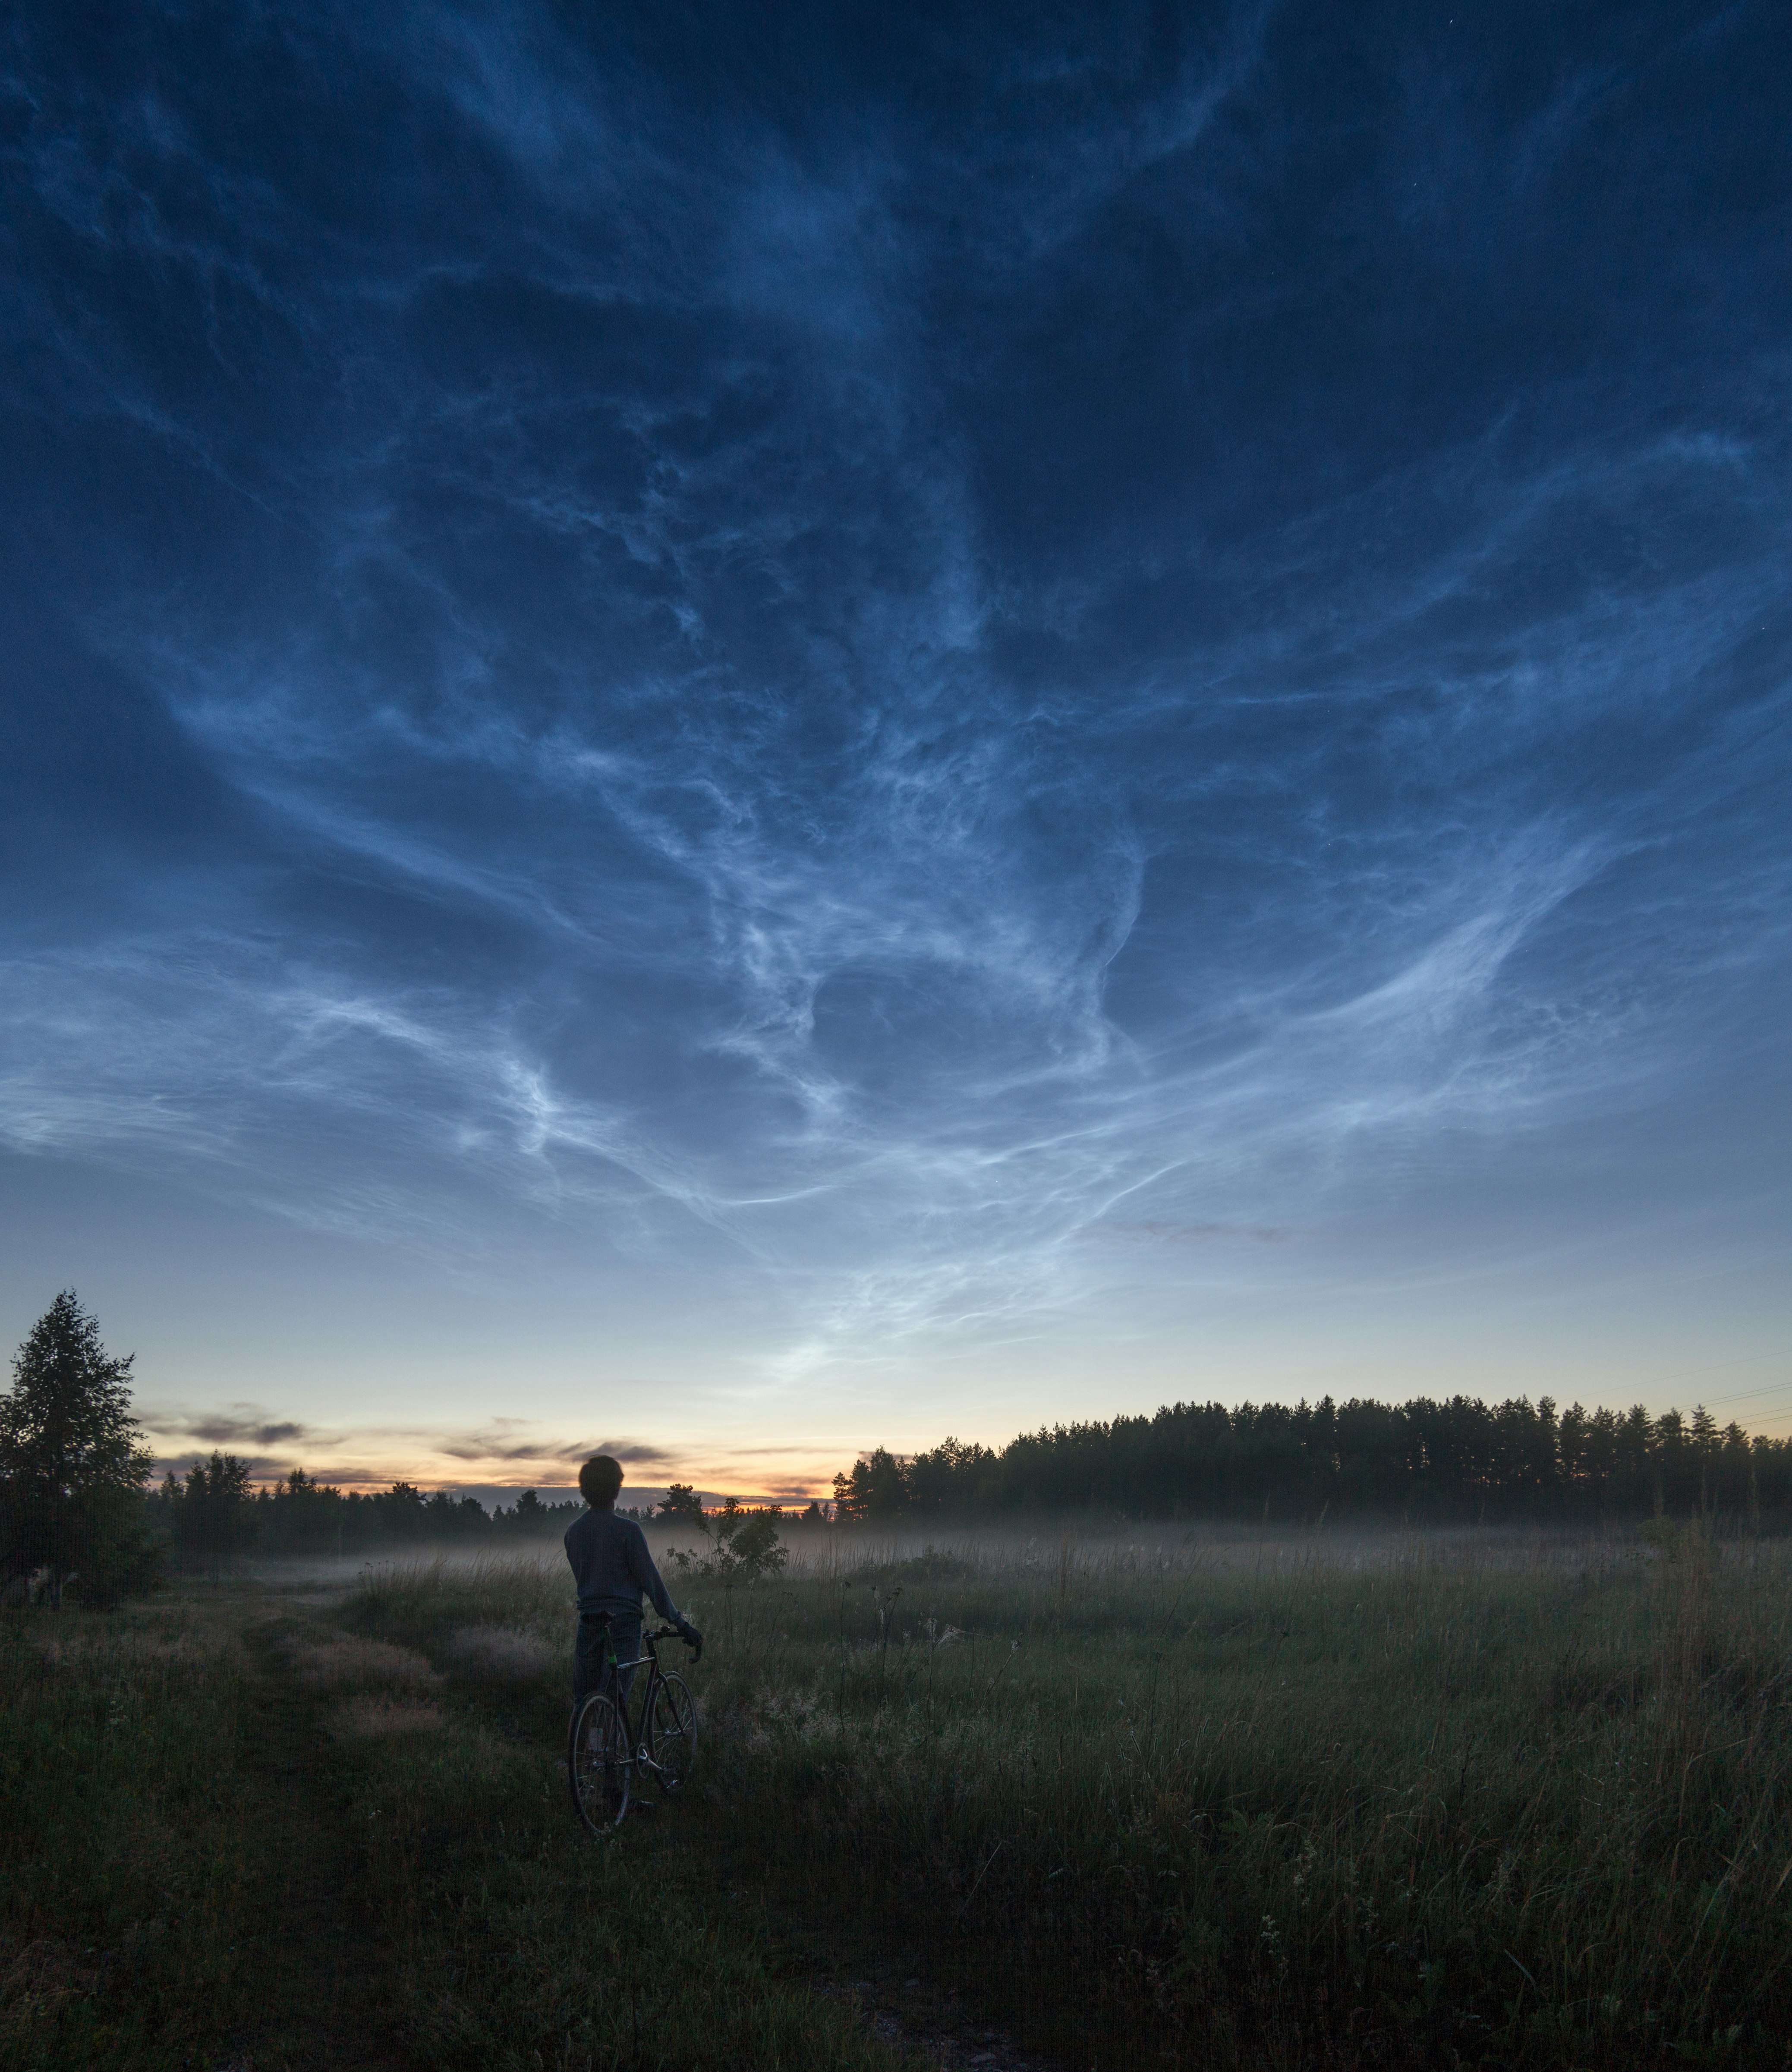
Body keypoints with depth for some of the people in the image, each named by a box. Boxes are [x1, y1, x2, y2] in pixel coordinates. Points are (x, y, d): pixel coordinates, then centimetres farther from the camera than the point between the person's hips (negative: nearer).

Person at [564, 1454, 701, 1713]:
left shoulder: (573, 1531, 6)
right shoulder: (627, 1530, -10)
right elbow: (651, 1581, -9)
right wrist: (681, 1623, -2)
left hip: (588, 1621, 5)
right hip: (622, 1623, -5)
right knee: (613, 1701, -3)